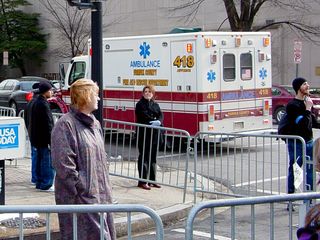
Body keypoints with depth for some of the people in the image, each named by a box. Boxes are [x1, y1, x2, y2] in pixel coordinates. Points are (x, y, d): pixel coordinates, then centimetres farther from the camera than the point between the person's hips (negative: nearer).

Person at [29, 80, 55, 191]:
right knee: (48, 161, -5)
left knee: (40, 160, 16)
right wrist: (51, 141, -20)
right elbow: (48, 125, -21)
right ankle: (46, 184, -4)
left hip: (36, 138, 10)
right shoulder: (44, 104, -18)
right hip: (44, 139, -10)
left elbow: (32, 122, 20)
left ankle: (39, 182, 24)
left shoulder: (35, 103, 13)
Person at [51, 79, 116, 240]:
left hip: (101, 195, 8)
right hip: (80, 197, -8)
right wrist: (82, 189, -17)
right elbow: (63, 164, -18)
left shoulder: (95, 124, 14)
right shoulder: (66, 124, -12)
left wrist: (106, 188, 14)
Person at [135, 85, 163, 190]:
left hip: (154, 133, 6)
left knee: (153, 157, 10)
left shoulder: (155, 105, 17)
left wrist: (159, 121, -18)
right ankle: (142, 181, -3)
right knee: (144, 157, -5)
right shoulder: (140, 104, -2)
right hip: (144, 133, -6)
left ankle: (152, 180, 18)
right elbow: (144, 116, -15)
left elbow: (161, 115, 2)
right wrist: (154, 121, -19)